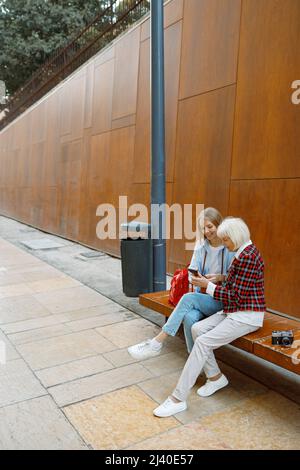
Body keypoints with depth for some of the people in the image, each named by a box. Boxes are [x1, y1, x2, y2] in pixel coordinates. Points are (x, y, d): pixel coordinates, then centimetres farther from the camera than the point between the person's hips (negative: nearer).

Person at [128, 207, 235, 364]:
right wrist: (194, 279, -17)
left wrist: (220, 277, -22)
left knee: (188, 298, -30)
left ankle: (157, 343, -22)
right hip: (202, 295, 3)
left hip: (223, 299, -3)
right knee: (189, 317, -30)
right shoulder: (200, 246, 5)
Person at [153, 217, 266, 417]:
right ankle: (215, 376, 9)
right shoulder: (244, 252, 11)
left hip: (246, 316, -10)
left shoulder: (247, 257, -20)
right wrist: (212, 282, 2)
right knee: (197, 328, -5)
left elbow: (235, 296, -20)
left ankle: (178, 399, -13)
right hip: (234, 311, 10)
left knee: (203, 342, -19)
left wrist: (209, 286, -11)